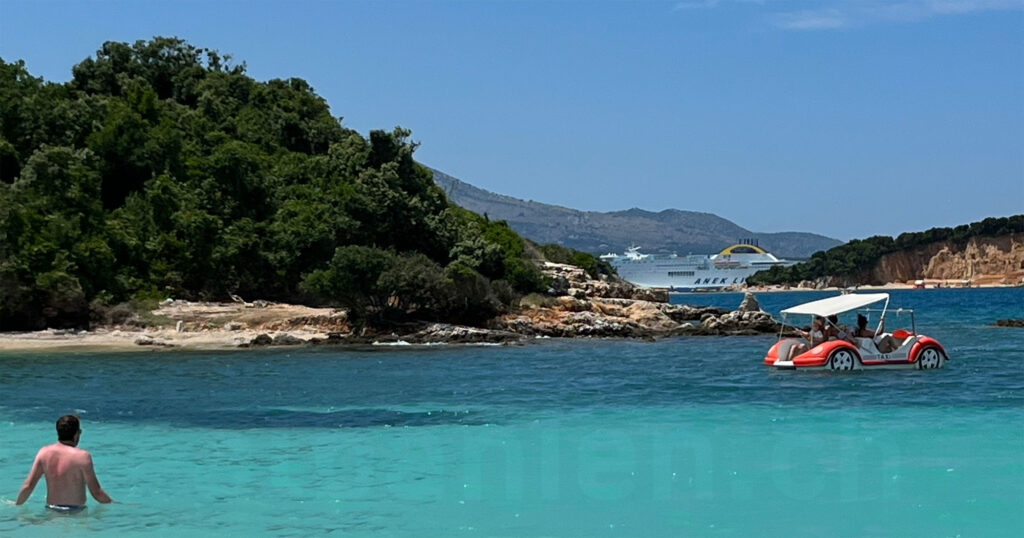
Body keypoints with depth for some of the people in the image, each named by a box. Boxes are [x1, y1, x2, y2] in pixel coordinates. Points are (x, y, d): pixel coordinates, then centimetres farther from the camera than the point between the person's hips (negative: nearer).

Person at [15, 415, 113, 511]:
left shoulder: (44, 452, 3)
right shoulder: (82, 456, -11)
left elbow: (27, 486, 3)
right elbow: (97, 493, -9)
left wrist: (17, 504, 19)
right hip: (76, 512, -5)